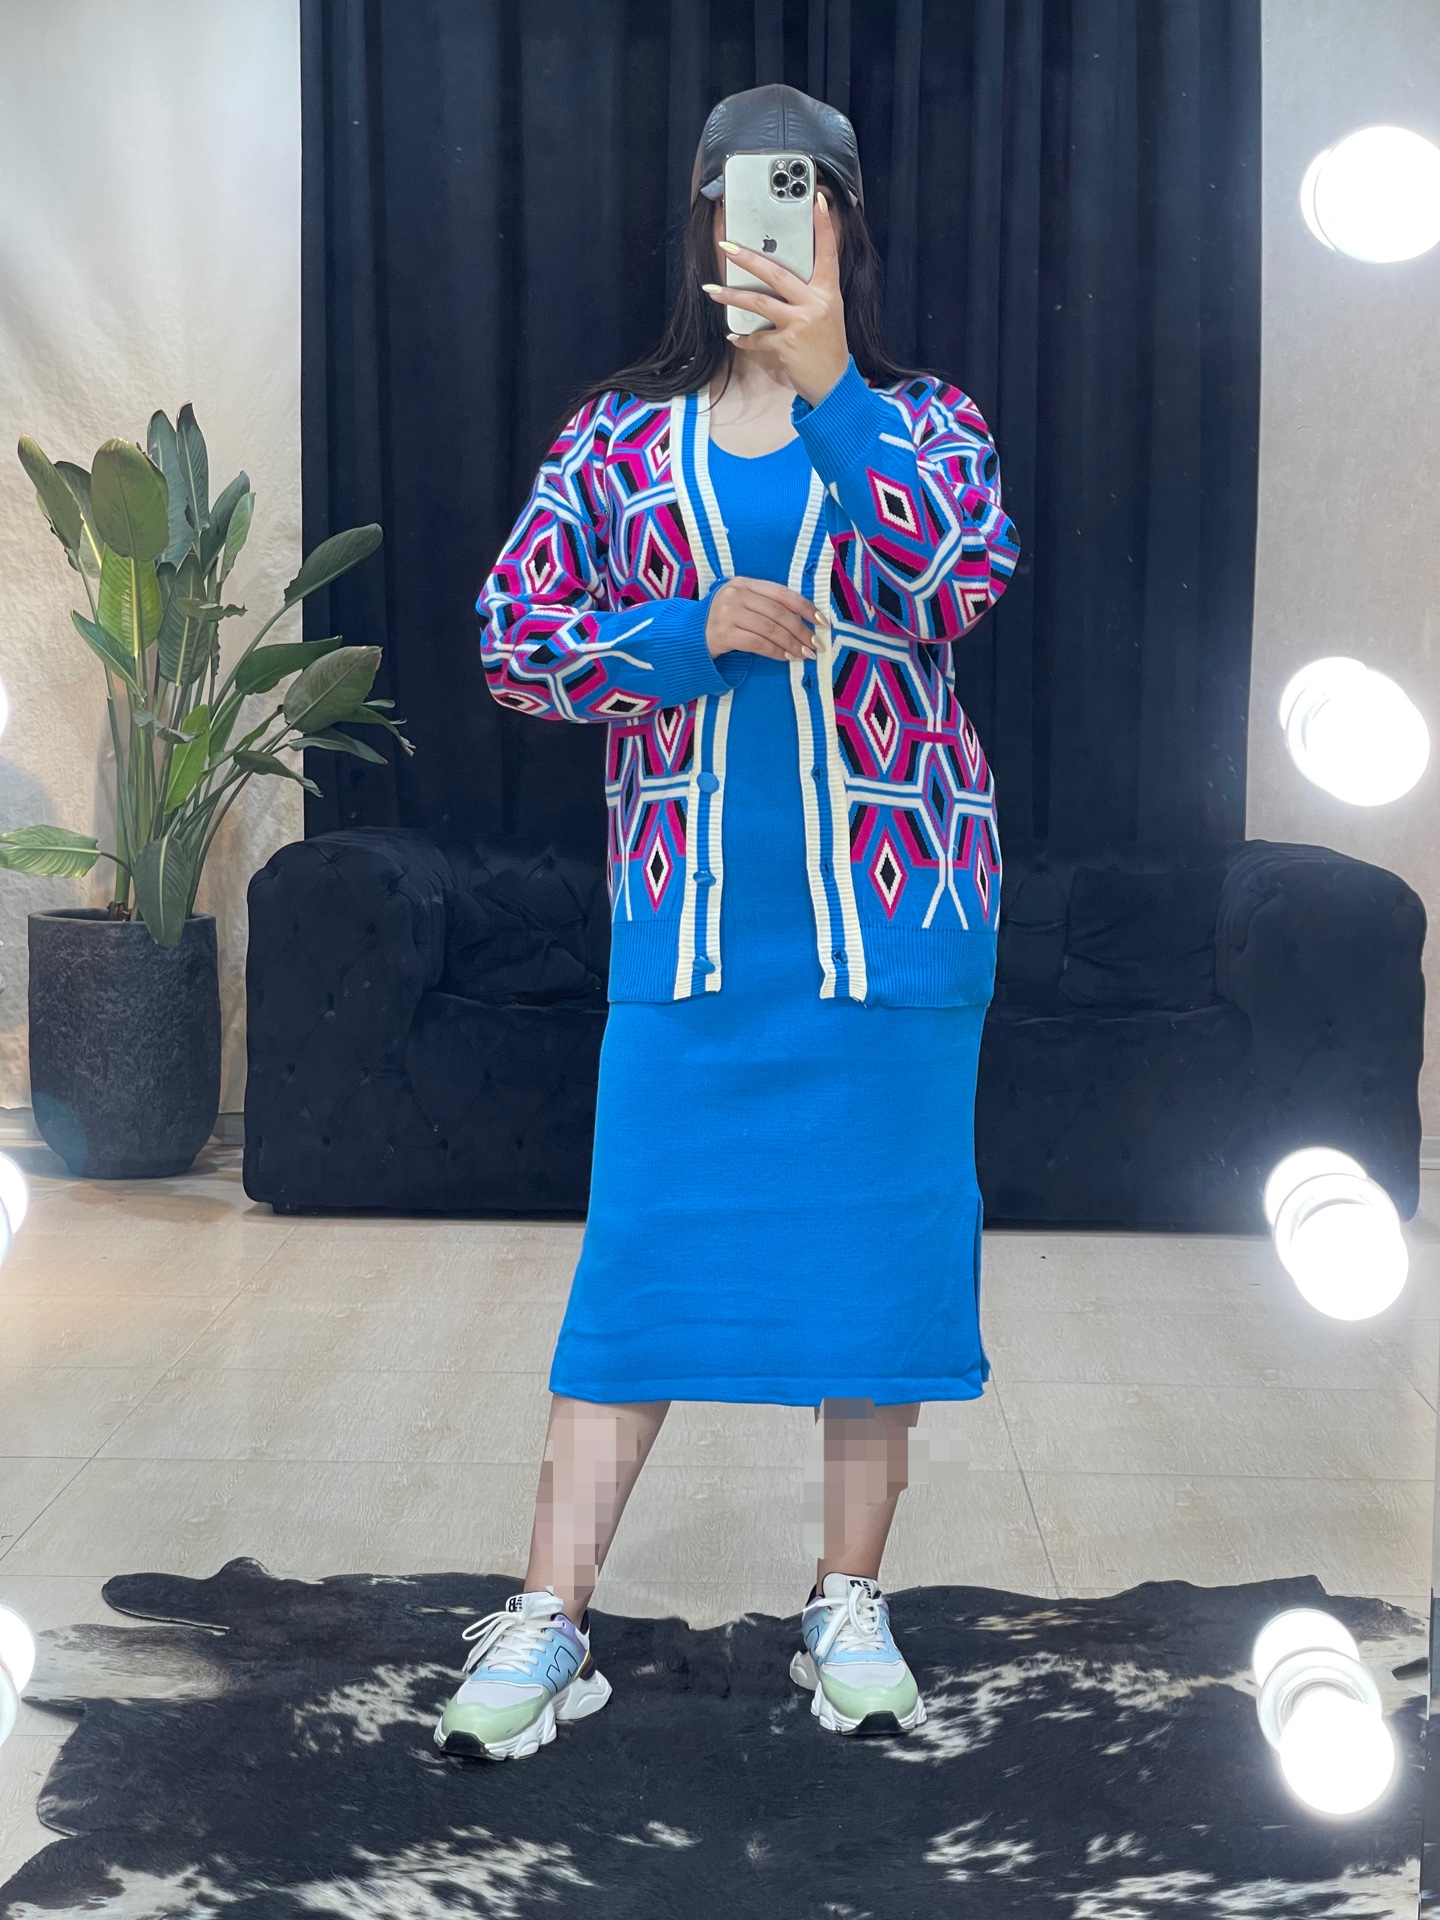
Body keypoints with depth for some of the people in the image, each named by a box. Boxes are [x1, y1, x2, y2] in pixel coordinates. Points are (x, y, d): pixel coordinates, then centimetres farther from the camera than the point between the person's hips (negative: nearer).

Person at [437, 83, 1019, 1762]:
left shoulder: (919, 420, 6)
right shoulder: (621, 433, 9)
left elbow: (961, 578, -14)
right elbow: (512, 637, 6)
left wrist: (830, 389, -24)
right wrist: (693, 632, -10)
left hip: (894, 904, 0)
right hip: (689, 915, 0)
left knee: (878, 1242, 5)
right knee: (642, 1247, -1)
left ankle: (849, 1606, 20)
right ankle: (548, 1624, 7)